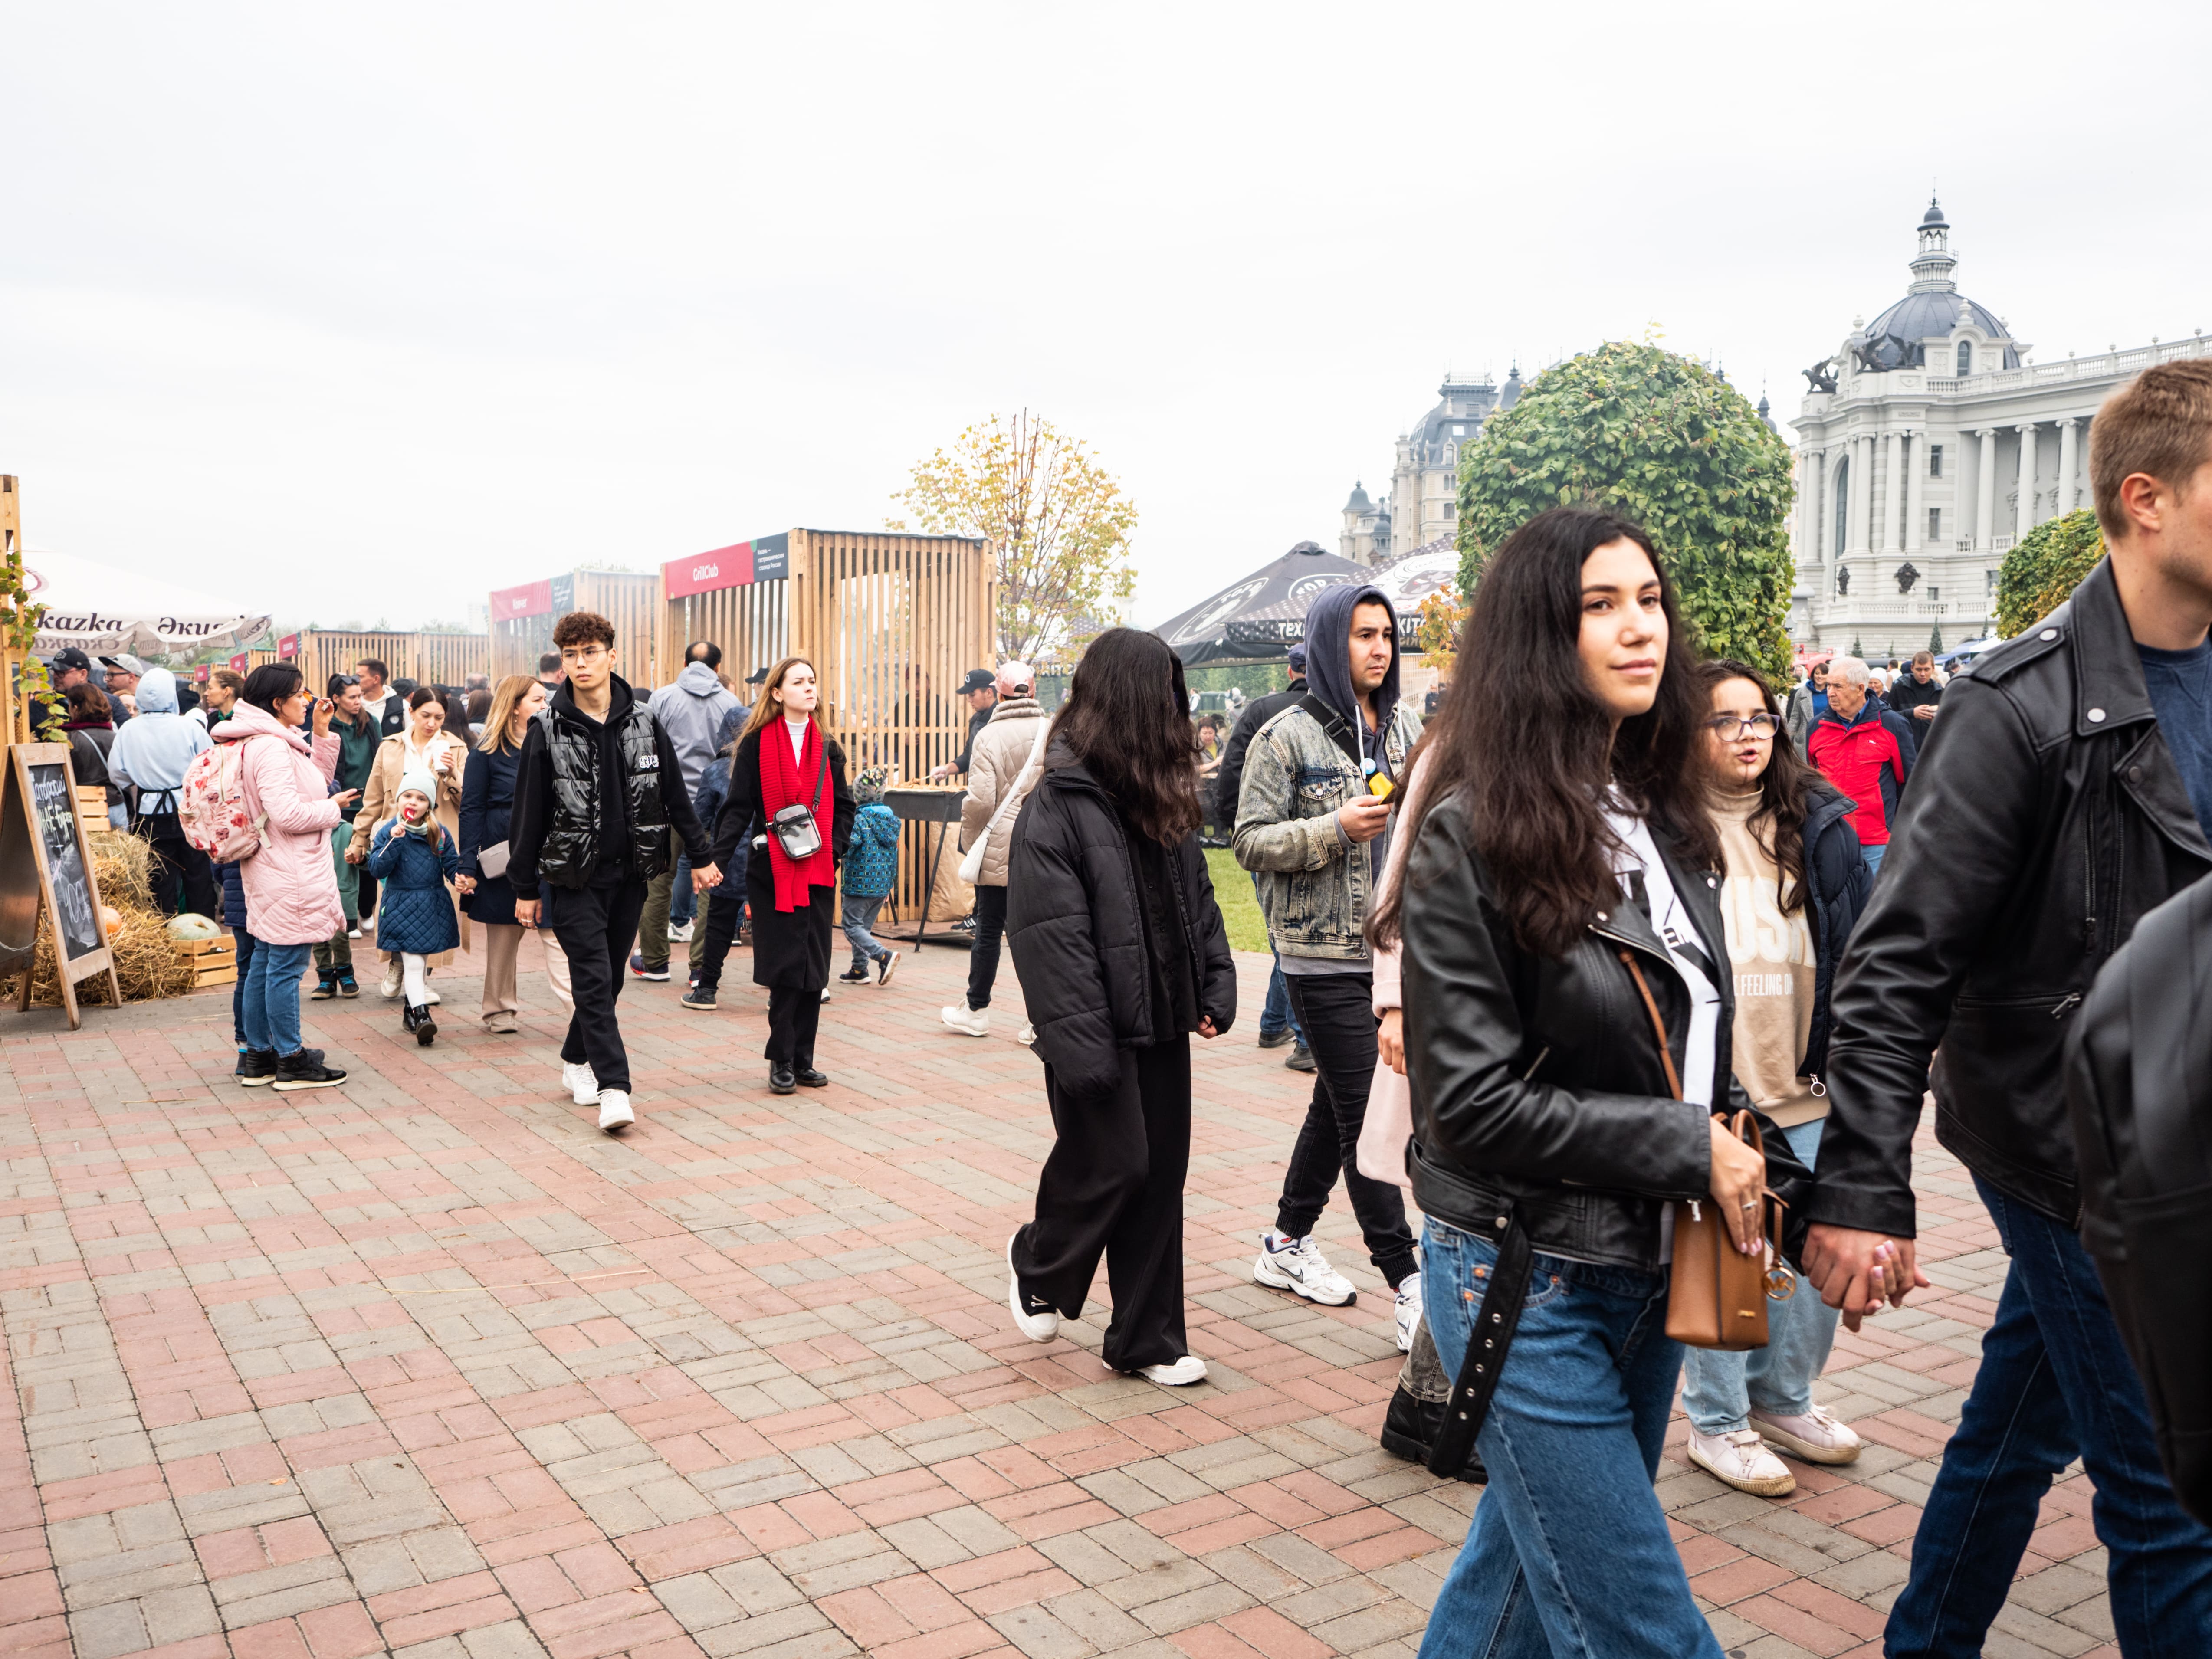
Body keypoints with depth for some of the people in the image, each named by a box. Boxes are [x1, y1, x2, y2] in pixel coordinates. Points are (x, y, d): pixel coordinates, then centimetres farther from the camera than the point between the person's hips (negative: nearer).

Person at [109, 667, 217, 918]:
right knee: (198, 874, 9)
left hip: (151, 815, 1)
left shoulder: (127, 732, -6)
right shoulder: (190, 727, -10)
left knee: (160, 878, 10)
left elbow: (117, 773, -1)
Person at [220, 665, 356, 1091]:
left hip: (271, 875, 11)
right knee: (286, 966, -4)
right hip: (289, 878, -11)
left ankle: (259, 1057, 22)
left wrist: (322, 734, 13)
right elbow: (288, 813, -25)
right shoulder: (271, 748, -18)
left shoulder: (276, 743, 15)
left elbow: (316, 780, 22)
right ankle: (291, 1062, 3)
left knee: (263, 963, 14)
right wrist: (333, 807, -9)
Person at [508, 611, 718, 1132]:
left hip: (631, 871, 3)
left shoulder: (643, 721, 3)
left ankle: (576, 1061, 31)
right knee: (593, 978, -8)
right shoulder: (547, 728, -4)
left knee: (610, 975, 11)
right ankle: (614, 1087, -9)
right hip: (575, 875, -3)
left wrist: (699, 856, 11)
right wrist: (525, 887, -2)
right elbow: (528, 811, -2)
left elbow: (675, 794, 11)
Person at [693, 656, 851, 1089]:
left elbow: (843, 807, 15)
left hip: (818, 871, 4)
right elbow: (738, 809, -5)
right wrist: (717, 859, -15)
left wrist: (833, 847, -1)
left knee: (813, 969, 4)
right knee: (786, 965, -4)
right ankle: (782, 1060, 7)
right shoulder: (756, 745, -1)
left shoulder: (827, 748, 11)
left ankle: (801, 1060, 14)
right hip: (772, 870, -4)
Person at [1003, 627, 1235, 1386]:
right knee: (1113, 1163, -1)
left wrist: (1216, 987, 7)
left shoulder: (1160, 798, 10)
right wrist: (1078, 1042, -22)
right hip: (1104, 1027, -7)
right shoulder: (1057, 804, -14)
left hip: (1162, 1019, 7)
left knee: (1161, 1175, 10)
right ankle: (1038, 1265, 30)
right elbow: (1050, 936, -18)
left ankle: (1147, 1339, 21)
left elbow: (1197, 897, 17)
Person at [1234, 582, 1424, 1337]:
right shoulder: (1288, 737, -8)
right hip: (1326, 955, -6)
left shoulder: (1405, 727, 10)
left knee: (1338, 1102, 16)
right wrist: (1337, 828, -21)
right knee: (1365, 1114, -5)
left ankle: (1287, 1243, 31)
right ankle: (1405, 1278, 2)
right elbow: (1252, 842, -11)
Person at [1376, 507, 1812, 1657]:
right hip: (1528, 1283, -7)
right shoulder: (1472, 837, -16)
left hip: (1650, 1266, 7)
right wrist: (1687, 1149, -18)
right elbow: (1471, 1103, -19)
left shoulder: (1662, 823, 6)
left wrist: (1751, 1162, -2)